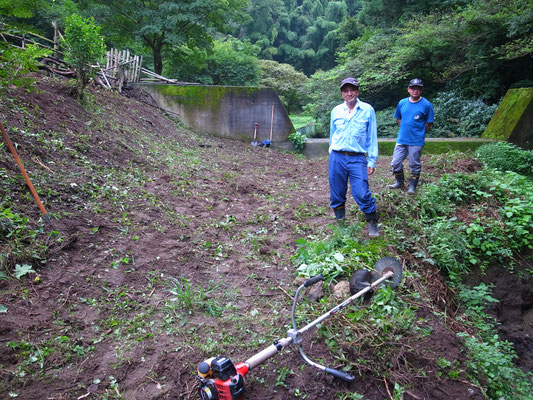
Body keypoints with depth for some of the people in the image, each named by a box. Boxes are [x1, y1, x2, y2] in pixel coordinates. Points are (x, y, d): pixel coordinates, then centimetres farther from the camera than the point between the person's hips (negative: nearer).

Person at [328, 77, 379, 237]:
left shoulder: (368, 110, 3)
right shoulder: (336, 111, 9)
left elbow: (372, 137, 4)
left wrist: (372, 161, 0)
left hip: (357, 159, -2)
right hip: (337, 158, 3)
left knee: (363, 195, -9)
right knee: (337, 194, 8)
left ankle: (373, 224, 10)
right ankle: (340, 222, 26)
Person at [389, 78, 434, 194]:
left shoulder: (426, 105, -6)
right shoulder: (402, 103, 5)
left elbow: (429, 124, 0)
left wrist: (419, 131, 2)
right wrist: (405, 128, 8)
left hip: (416, 141, -4)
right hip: (401, 139, 4)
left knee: (415, 165, 5)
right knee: (395, 163, 7)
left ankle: (412, 186, 20)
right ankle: (400, 182, 28)